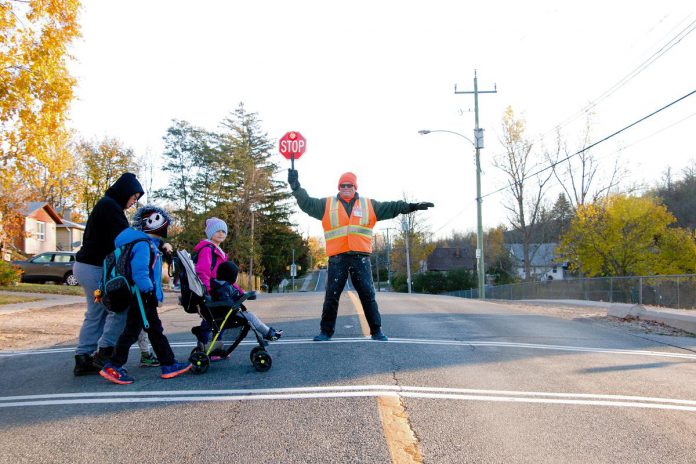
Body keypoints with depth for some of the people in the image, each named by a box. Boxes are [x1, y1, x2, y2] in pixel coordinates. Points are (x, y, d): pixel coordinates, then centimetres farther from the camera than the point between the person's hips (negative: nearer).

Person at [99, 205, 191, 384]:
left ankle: (169, 365, 18)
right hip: (141, 297, -11)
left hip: (146, 297, 11)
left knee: (156, 330, 12)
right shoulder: (142, 245, -16)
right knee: (132, 331, -5)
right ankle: (113, 367, 2)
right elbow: (139, 272, -26)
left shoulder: (148, 243, 16)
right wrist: (149, 291, -23)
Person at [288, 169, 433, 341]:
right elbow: (307, 203, 5)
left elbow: (391, 207, 12)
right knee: (331, 296, 2)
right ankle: (326, 331, 12)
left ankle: (376, 331, 11)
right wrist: (296, 186, -6)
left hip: (361, 257, 1)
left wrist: (411, 206, 5)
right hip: (337, 258, 0)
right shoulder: (327, 204, 11)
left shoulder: (369, 205, 13)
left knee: (368, 295, 2)